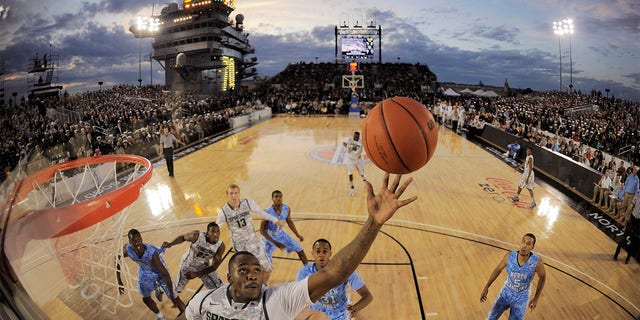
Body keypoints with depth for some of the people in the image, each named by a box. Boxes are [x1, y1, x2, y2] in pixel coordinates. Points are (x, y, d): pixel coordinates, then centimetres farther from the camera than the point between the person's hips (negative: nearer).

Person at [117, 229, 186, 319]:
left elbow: (165, 274, -35)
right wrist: (119, 281, -8)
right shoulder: (127, 249, -33)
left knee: (174, 298, -3)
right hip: (144, 272, 4)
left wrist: (172, 296, -31)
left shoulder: (151, 253, -43)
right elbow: (117, 260, -7)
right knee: (146, 298, 19)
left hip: (159, 271, -4)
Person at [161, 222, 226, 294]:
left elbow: (214, 266, -19)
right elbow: (183, 237, -11)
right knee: (177, 289, 18)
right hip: (188, 264, -1)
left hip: (204, 266, 1)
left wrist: (197, 274, -22)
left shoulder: (220, 246, -29)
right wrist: (170, 244, -26)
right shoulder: (196, 236, -34)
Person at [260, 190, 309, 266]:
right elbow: (262, 231, -25)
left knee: (299, 249, 8)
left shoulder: (287, 209, -16)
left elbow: (289, 221, 5)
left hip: (280, 233, 5)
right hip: (269, 236, -5)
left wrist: (298, 235, 8)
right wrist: (275, 243, -29)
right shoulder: (267, 212, -31)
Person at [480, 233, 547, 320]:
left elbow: (542, 277, -5)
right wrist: (486, 287, -1)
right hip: (506, 293, 1)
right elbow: (498, 269, -3)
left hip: (521, 299, -1)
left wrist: (536, 298, -2)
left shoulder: (537, 261, -26)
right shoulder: (509, 256, -21)